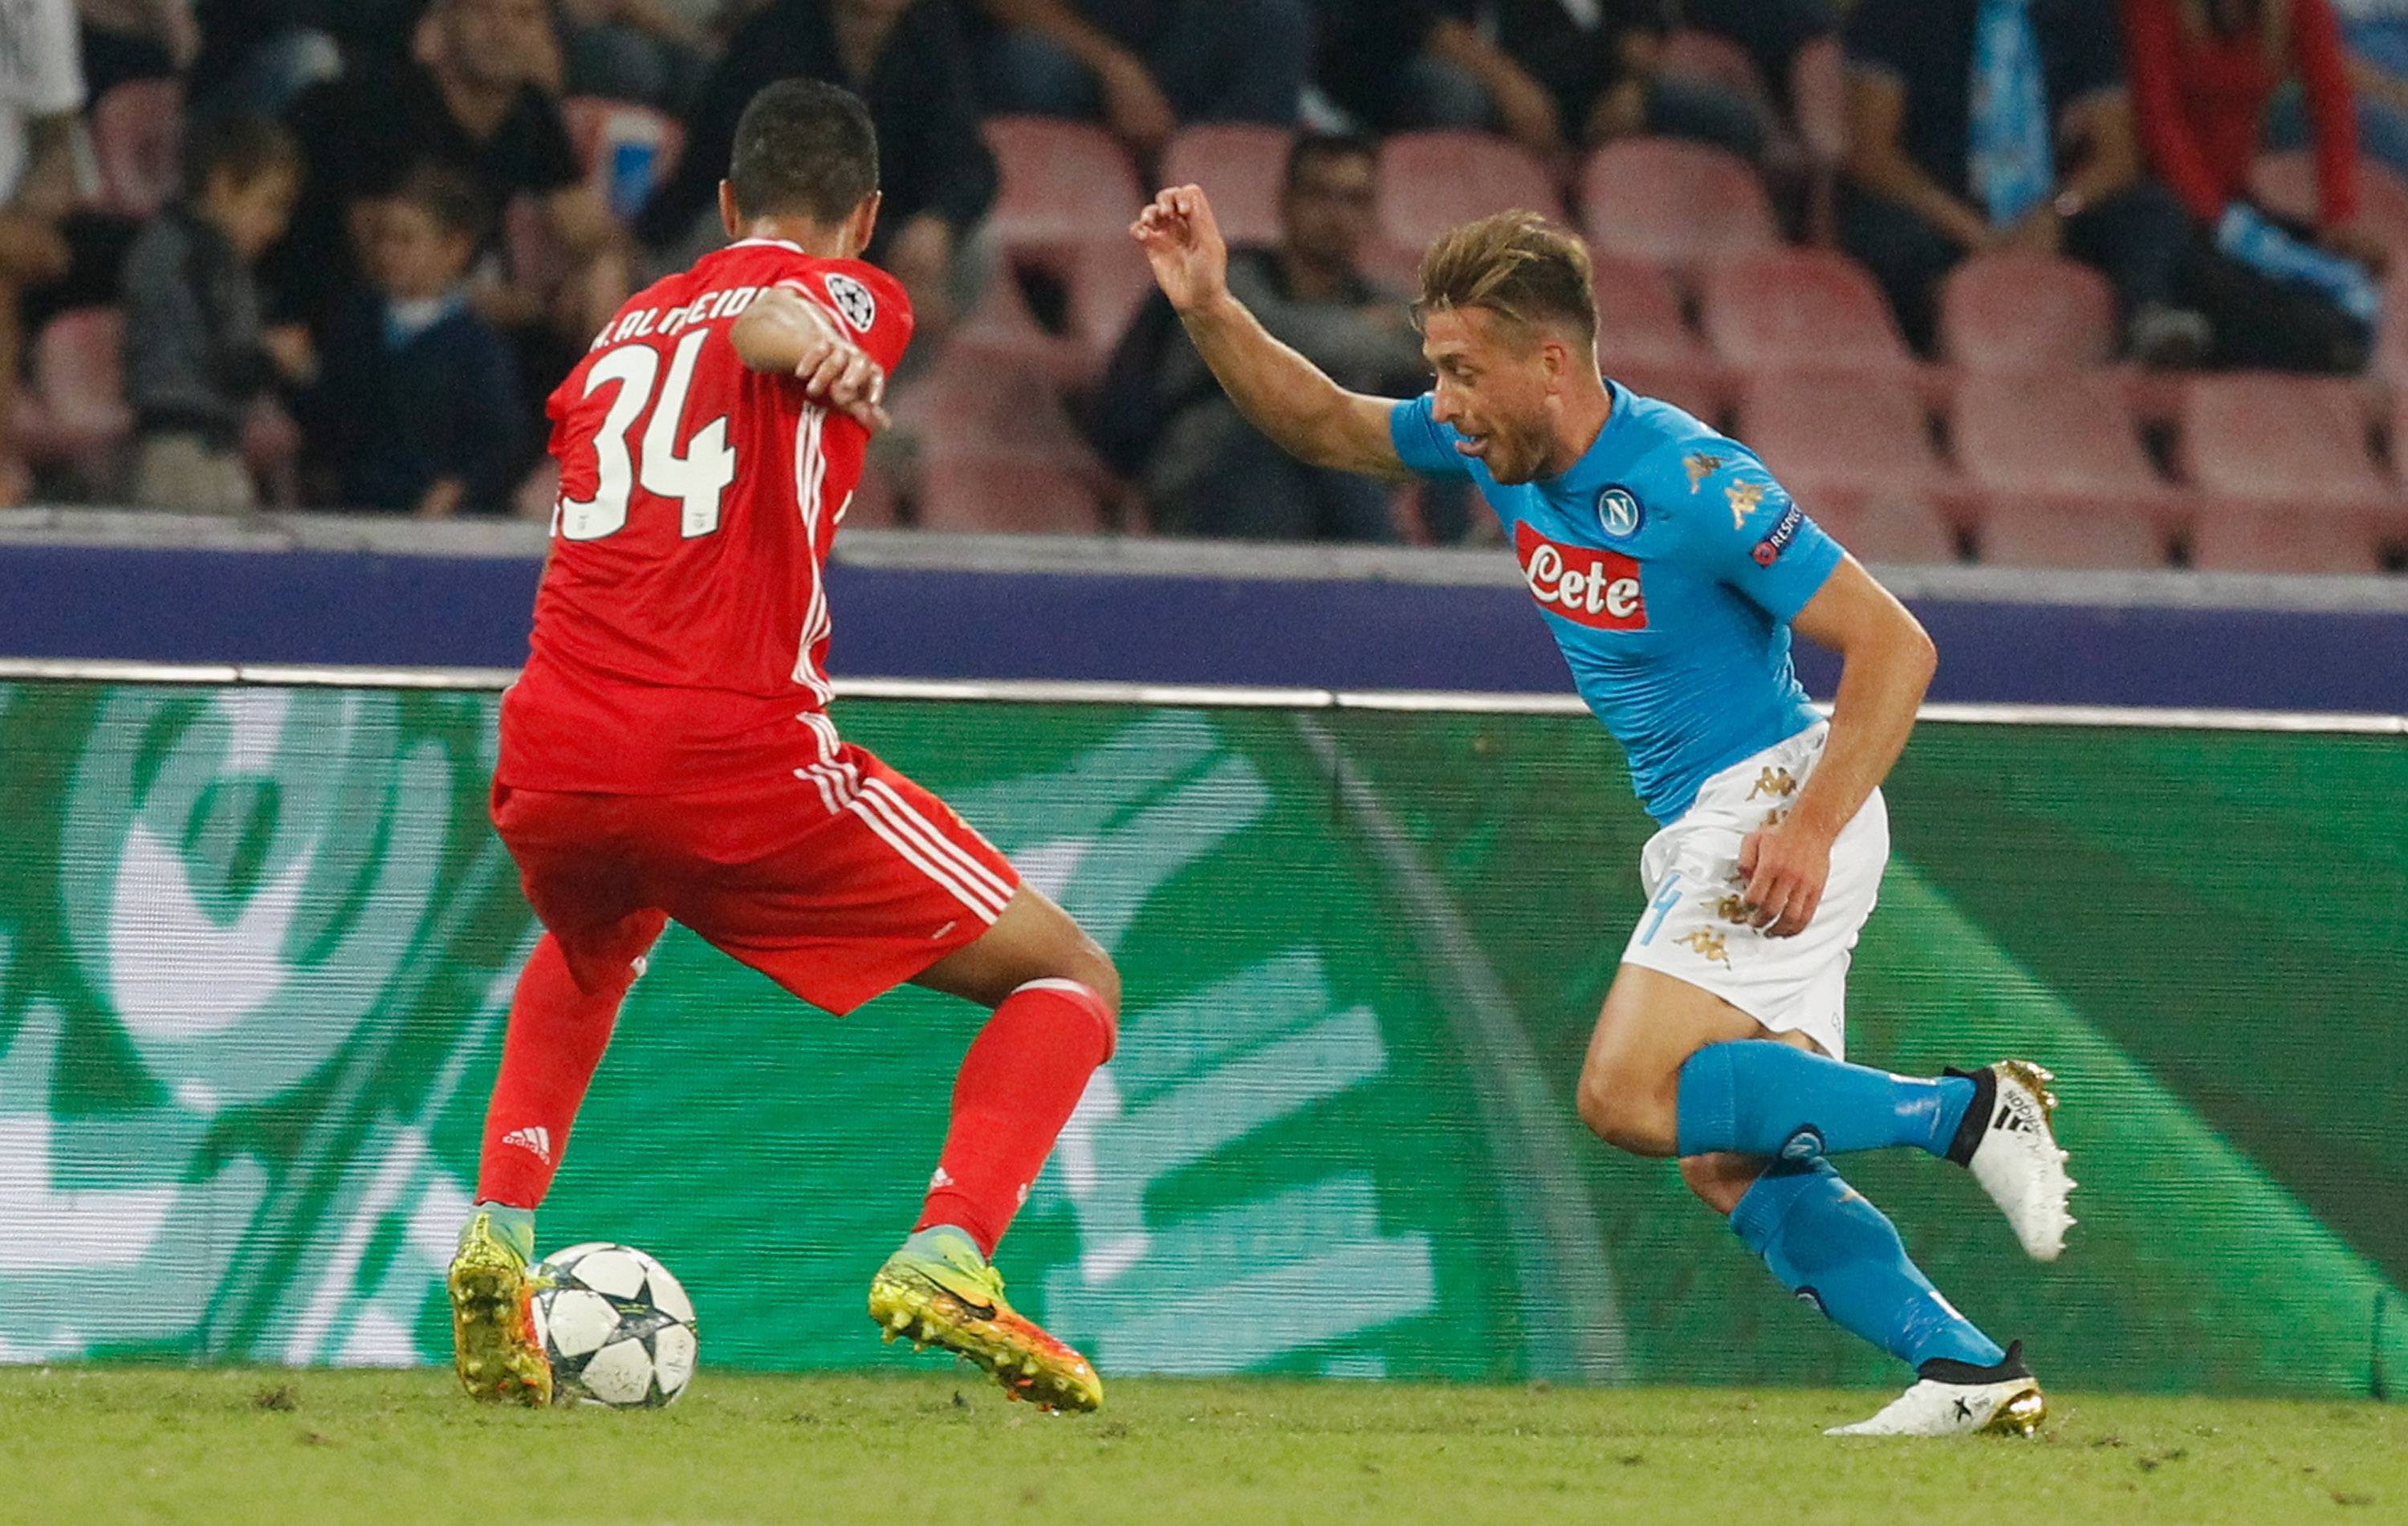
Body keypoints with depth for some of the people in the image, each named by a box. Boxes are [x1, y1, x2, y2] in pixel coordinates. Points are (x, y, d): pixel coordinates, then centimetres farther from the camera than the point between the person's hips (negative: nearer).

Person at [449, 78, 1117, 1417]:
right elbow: (771, 322, -16)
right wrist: (815, 341, -36)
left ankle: (501, 1232, 18)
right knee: (1070, 981, 8)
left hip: (552, 755, 6)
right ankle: (946, 1256, -16)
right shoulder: (853, 294, 7)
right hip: (737, 757, -6)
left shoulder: (626, 329, 24)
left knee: (586, 956, 41)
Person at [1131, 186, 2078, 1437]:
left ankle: (1967, 1111, -14)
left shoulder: (1691, 484, -21)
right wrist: (1208, 308, 1)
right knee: (1728, 1164, 1)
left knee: (1629, 1095, -20)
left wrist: (1811, 828, -26)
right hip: (1697, 827, 9)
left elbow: (1894, 645, -19)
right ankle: (1970, 1371, -2)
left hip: (1771, 802, -9)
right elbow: (1323, 426, 17)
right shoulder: (1505, 449, 3)